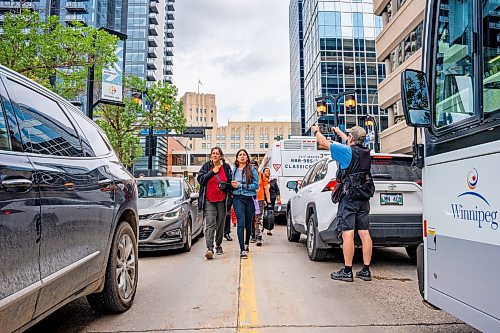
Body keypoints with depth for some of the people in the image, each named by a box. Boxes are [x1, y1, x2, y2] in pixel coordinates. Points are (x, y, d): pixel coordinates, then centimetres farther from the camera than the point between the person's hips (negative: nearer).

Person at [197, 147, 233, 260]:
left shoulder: (226, 167, 7)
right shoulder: (206, 166, 6)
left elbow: (230, 183, 14)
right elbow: (200, 179, -5)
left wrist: (225, 185, -6)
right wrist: (212, 172, -13)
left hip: (222, 200, 2)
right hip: (209, 200, -2)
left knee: (220, 224, 11)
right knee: (210, 223, -14)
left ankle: (218, 245, 29)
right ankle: (209, 248, -20)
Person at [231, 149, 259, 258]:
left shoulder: (252, 170, 1)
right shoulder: (234, 170, 10)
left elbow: (255, 185, -6)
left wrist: (240, 185, -12)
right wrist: (233, 185, -4)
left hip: (249, 199, 0)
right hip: (238, 199, 0)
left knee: (248, 223, 12)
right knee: (241, 223, -12)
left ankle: (246, 244, 37)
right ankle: (242, 250, -12)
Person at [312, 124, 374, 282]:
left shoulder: (347, 151, -10)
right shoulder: (366, 152, 10)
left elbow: (324, 142, -2)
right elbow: (351, 144, 32)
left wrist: (316, 131, 19)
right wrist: (338, 131, 47)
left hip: (349, 198, -7)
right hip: (364, 198, 7)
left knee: (348, 234, -5)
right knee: (364, 233, 7)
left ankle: (347, 271, -2)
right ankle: (366, 270, 13)